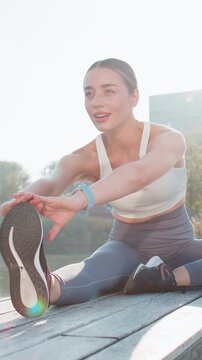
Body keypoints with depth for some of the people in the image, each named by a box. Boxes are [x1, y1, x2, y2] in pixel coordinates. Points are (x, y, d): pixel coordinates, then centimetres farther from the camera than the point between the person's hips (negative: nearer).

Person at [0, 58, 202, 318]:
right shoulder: (85, 159, -11)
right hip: (127, 247, 0)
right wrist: (22, 205, -62)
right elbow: (50, 182, -36)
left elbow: (138, 173, -45)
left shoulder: (168, 140, -19)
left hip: (178, 247, 1)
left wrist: (79, 200, -64)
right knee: (85, 274, -38)